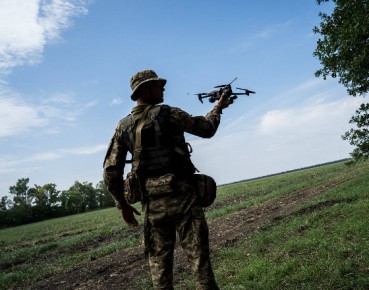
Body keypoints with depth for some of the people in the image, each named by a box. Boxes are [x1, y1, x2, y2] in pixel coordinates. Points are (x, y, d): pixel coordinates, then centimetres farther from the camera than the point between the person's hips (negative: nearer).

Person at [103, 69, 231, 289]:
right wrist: (218, 108, 25)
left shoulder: (124, 126, 8)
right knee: (199, 257, 2)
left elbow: (111, 170, 5)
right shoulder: (168, 114, -4)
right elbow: (207, 129, 7)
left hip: (152, 202, 4)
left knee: (159, 261, 12)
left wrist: (122, 204, 14)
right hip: (182, 196, -4)